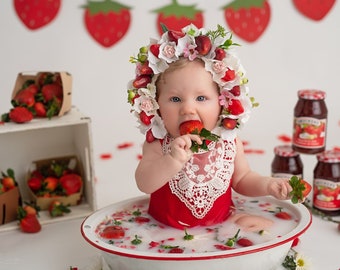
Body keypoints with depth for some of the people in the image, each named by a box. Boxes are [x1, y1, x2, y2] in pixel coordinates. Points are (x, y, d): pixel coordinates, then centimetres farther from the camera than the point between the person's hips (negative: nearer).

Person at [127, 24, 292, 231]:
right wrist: (173, 160, -42)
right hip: (168, 228, -3)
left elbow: (242, 179, 9)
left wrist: (267, 185, -9)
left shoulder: (229, 142, -6)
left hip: (221, 223, 4)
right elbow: (144, 184, -27)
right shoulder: (158, 144, -14)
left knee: (265, 226, -13)